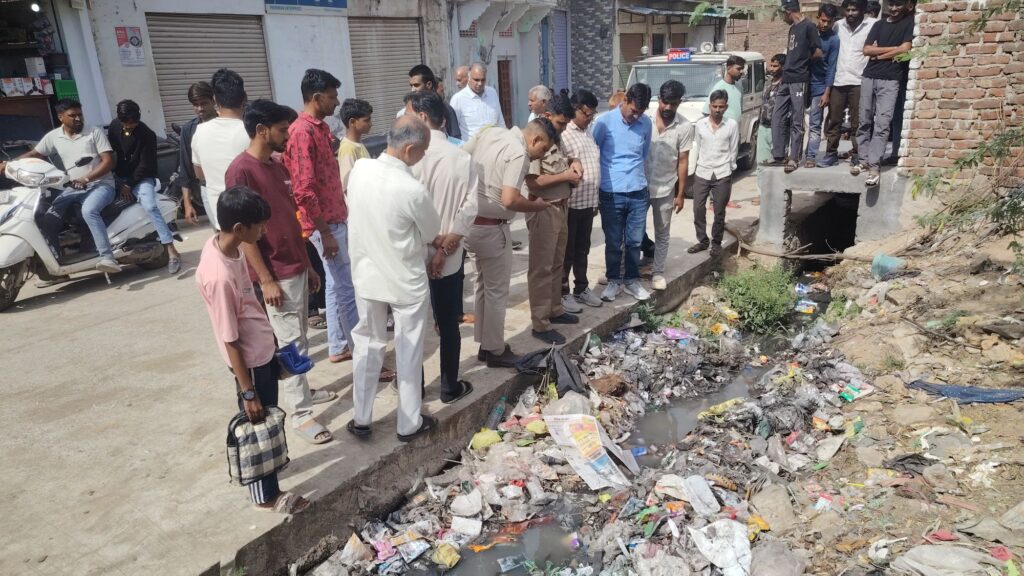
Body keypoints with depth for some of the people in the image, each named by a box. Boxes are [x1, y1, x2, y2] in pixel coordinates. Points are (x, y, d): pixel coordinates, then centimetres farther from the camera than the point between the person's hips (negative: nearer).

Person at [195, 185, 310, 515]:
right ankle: (266, 495, 29)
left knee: (268, 418, 26)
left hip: (263, 351, 8)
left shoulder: (222, 244, -5)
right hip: (250, 361, -8)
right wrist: (248, 391, -18)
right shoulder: (220, 276, -32)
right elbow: (230, 341, -25)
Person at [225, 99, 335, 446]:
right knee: (291, 342, -3)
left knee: (299, 338, 18)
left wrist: (308, 265, 16)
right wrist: (266, 279, -19)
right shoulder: (241, 170, -16)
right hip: (277, 274, -8)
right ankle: (300, 413, 7)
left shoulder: (278, 166, 10)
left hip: (297, 267, 8)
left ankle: (303, 391, 33)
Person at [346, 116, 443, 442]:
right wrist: (442, 251, 15)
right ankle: (409, 424, 24)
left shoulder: (359, 169, -9)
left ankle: (360, 420, 28)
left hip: (367, 276, 5)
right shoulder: (413, 190, -24)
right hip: (406, 282, -5)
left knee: (368, 346, 18)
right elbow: (433, 236, -8)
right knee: (409, 352, 11)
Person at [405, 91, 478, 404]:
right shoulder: (462, 157, -5)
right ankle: (450, 386, 23)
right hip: (450, 256, 2)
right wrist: (449, 241, -9)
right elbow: (470, 205, -11)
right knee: (448, 323, 13)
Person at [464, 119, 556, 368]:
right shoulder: (519, 154, -18)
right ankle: (496, 351, 18)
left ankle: (485, 344, 31)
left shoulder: (490, 132, 6)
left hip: (471, 221, 9)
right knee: (497, 291, 6)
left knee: (485, 285, 21)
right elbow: (509, 200, -26)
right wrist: (536, 205, -9)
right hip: (491, 228, -9)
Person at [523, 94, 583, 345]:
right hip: (542, 211, -9)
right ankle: (540, 324, 3)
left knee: (556, 264, 18)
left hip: (560, 207, 9)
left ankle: (555, 310, 33)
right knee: (541, 268, -3)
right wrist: (566, 176, -18)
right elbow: (533, 182, -25)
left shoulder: (556, 139, 10)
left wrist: (573, 162, 5)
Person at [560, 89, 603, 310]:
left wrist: (595, 200, 18)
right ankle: (562, 292, 15)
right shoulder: (563, 134, -13)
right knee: (566, 251, 4)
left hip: (588, 202, 8)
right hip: (570, 203, -8)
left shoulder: (588, 133, 14)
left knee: (582, 250, 17)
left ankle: (581, 289, 28)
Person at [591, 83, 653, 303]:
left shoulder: (646, 123, 2)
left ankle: (631, 280, 25)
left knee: (634, 241, 10)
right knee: (613, 242, 7)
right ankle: (614, 281, 23)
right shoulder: (605, 122, -9)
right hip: (611, 194, -3)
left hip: (638, 193, 3)